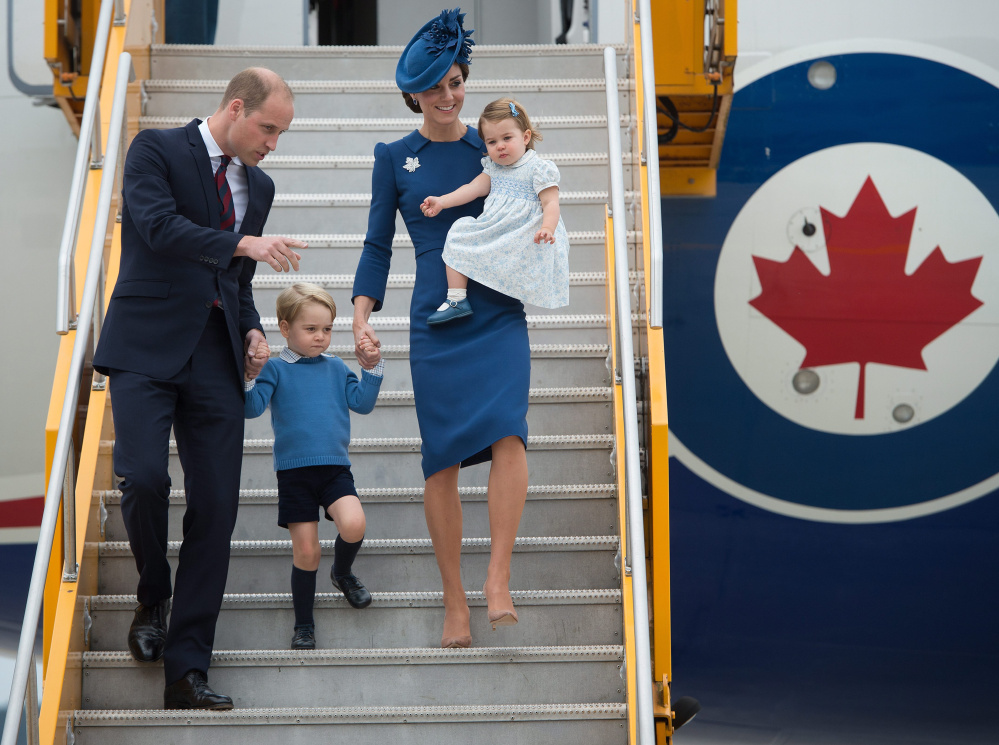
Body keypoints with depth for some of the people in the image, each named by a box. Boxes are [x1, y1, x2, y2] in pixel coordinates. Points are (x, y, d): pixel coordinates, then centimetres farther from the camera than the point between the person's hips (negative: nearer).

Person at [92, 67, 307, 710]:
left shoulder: (258, 186, 19)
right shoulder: (157, 150, 1)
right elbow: (159, 226, -18)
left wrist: (253, 331, 9)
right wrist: (244, 243, -25)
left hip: (215, 356, 5)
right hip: (148, 349, -5)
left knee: (216, 508, -3)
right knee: (145, 478, -21)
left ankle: (187, 670, 2)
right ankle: (153, 601, 11)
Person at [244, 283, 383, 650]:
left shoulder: (336, 368, 11)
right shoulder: (276, 369, 0)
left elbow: (361, 403, 8)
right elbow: (251, 408, -9)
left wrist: (373, 367, -2)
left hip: (335, 468, 2)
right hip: (294, 471, -2)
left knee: (353, 525, -24)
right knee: (306, 551, -1)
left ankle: (342, 572, 11)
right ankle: (304, 625, 17)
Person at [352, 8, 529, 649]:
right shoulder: (395, 158, 9)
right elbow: (378, 246, 9)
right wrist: (361, 317, -1)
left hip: (499, 313, 0)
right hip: (436, 320, 0)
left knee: (507, 430, -22)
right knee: (442, 458, -2)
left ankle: (498, 583, -19)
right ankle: (455, 603, 7)